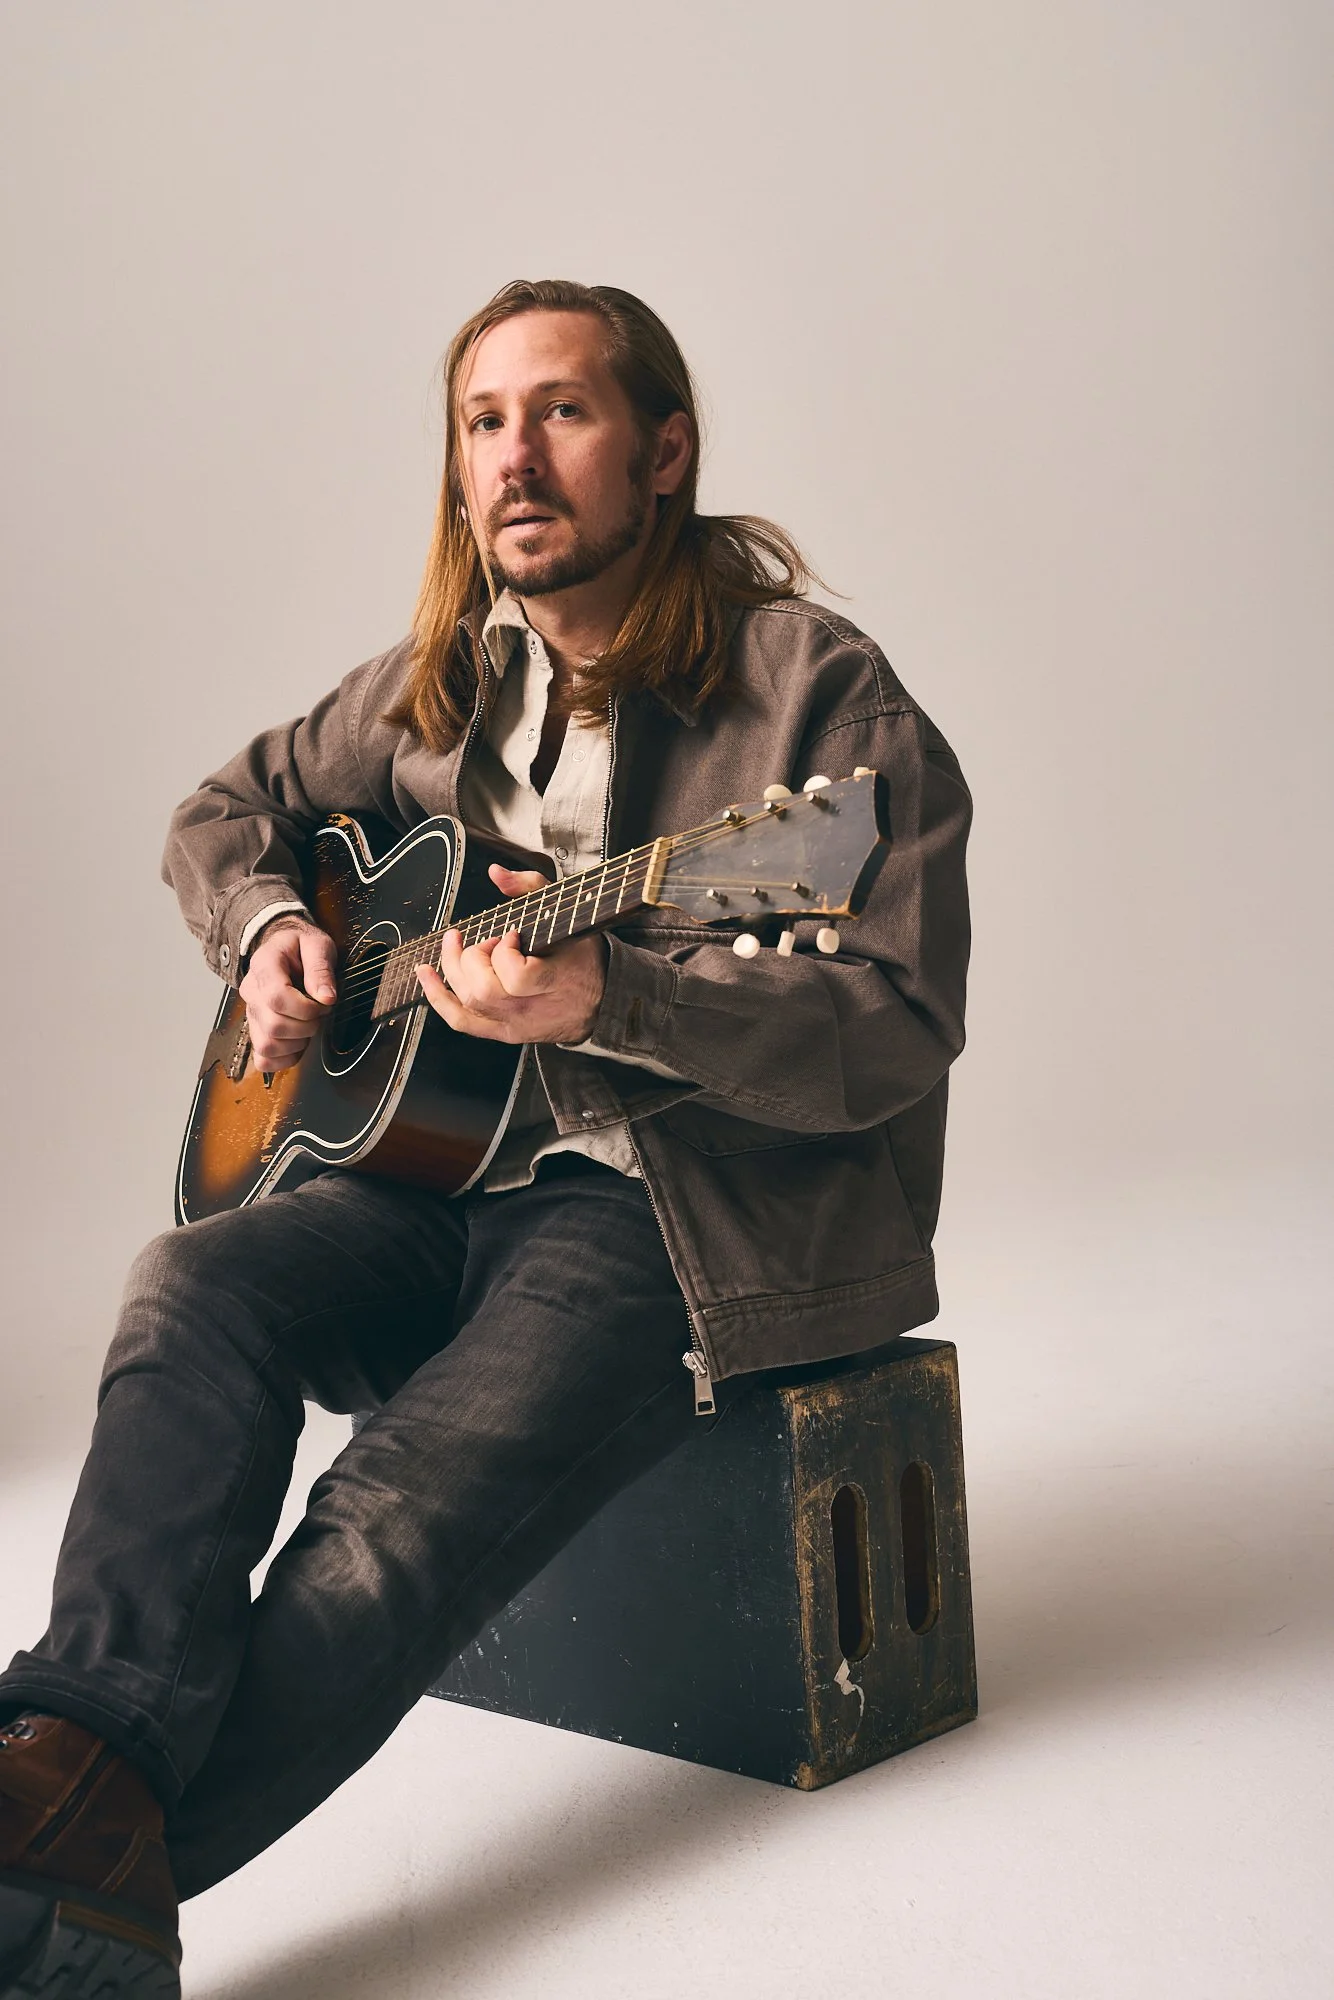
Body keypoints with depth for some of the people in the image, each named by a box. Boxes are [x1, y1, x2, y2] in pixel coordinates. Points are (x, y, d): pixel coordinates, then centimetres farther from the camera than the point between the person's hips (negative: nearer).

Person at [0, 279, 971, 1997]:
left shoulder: (822, 692, -7)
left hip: (694, 1211, -5)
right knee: (198, 1289, -23)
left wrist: (610, 999, -30)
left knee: (403, 1511, -27)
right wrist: (264, 931, 3)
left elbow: (901, 1029, -16)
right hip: (453, 1174, 6)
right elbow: (227, 808, 28)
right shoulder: (441, 683, 13)